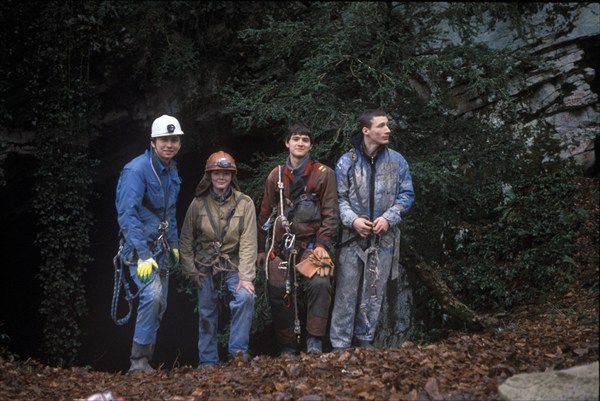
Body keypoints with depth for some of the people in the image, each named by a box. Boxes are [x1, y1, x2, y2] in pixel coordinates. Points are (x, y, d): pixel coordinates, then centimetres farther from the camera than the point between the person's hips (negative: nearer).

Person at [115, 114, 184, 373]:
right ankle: (139, 361, -18)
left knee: (159, 304, 9)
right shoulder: (136, 170, -17)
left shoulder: (172, 171, 10)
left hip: (161, 246, 9)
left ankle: (145, 361, 18)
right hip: (139, 245, -9)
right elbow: (127, 214, -23)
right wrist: (143, 255, -27)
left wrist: (174, 245, 18)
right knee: (152, 295, -25)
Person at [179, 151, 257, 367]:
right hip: (205, 269, 2)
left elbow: (248, 243, -11)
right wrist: (191, 271, 0)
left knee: (246, 297, -26)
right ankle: (208, 361, 21)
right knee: (206, 315, 6)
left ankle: (238, 349, -15)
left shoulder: (245, 203, -7)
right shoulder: (198, 204, -2)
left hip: (233, 267, -1)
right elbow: (186, 240, 6)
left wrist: (245, 277, -18)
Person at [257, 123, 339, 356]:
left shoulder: (323, 174, 4)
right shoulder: (276, 176, 13)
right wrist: (262, 249, 17)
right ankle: (287, 349, 10)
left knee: (319, 284, -26)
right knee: (279, 294, -3)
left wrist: (322, 243, -11)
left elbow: (330, 212, 1)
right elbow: (265, 214, 19)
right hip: (280, 245, 3)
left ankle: (314, 343, -21)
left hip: (310, 243, -3)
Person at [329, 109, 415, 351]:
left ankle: (365, 339, 22)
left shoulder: (396, 161, 4)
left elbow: (406, 194, 5)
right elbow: (339, 198, 1)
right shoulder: (347, 162, -1)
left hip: (384, 238, 2)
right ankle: (340, 344, 3)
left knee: (374, 292, 10)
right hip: (353, 237, -2)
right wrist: (352, 220, -15)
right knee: (347, 291, -2)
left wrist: (389, 218, -9)